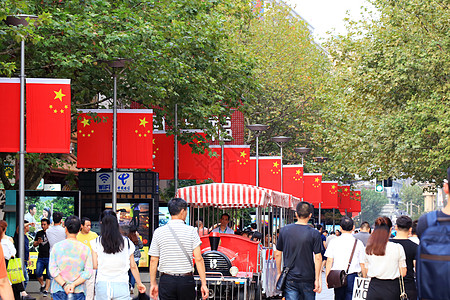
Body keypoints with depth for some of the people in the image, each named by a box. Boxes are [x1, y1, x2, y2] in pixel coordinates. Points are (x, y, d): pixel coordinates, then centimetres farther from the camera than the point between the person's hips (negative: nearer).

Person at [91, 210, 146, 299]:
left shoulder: (96, 243, -2)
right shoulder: (127, 242, 1)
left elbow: (95, 266, -2)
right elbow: (133, 266, 4)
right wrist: (139, 283, 16)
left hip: (102, 285, 0)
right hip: (121, 285, 0)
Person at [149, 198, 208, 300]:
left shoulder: (159, 232, 2)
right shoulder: (191, 231, -3)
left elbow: (153, 260, 4)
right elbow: (198, 259, -6)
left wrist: (153, 284, 12)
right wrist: (203, 284, -3)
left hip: (166, 280, 1)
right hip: (186, 280, -1)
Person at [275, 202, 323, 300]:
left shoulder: (284, 230, -1)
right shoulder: (314, 234, -8)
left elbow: (278, 254, 5)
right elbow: (318, 258, -9)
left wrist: (279, 273, 16)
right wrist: (317, 279, -3)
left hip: (289, 279, 1)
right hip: (307, 278, -1)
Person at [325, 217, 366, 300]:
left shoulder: (334, 242, 1)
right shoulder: (358, 243, -1)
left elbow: (329, 261, -2)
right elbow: (362, 264, 1)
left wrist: (327, 278, 3)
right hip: (352, 276, -1)